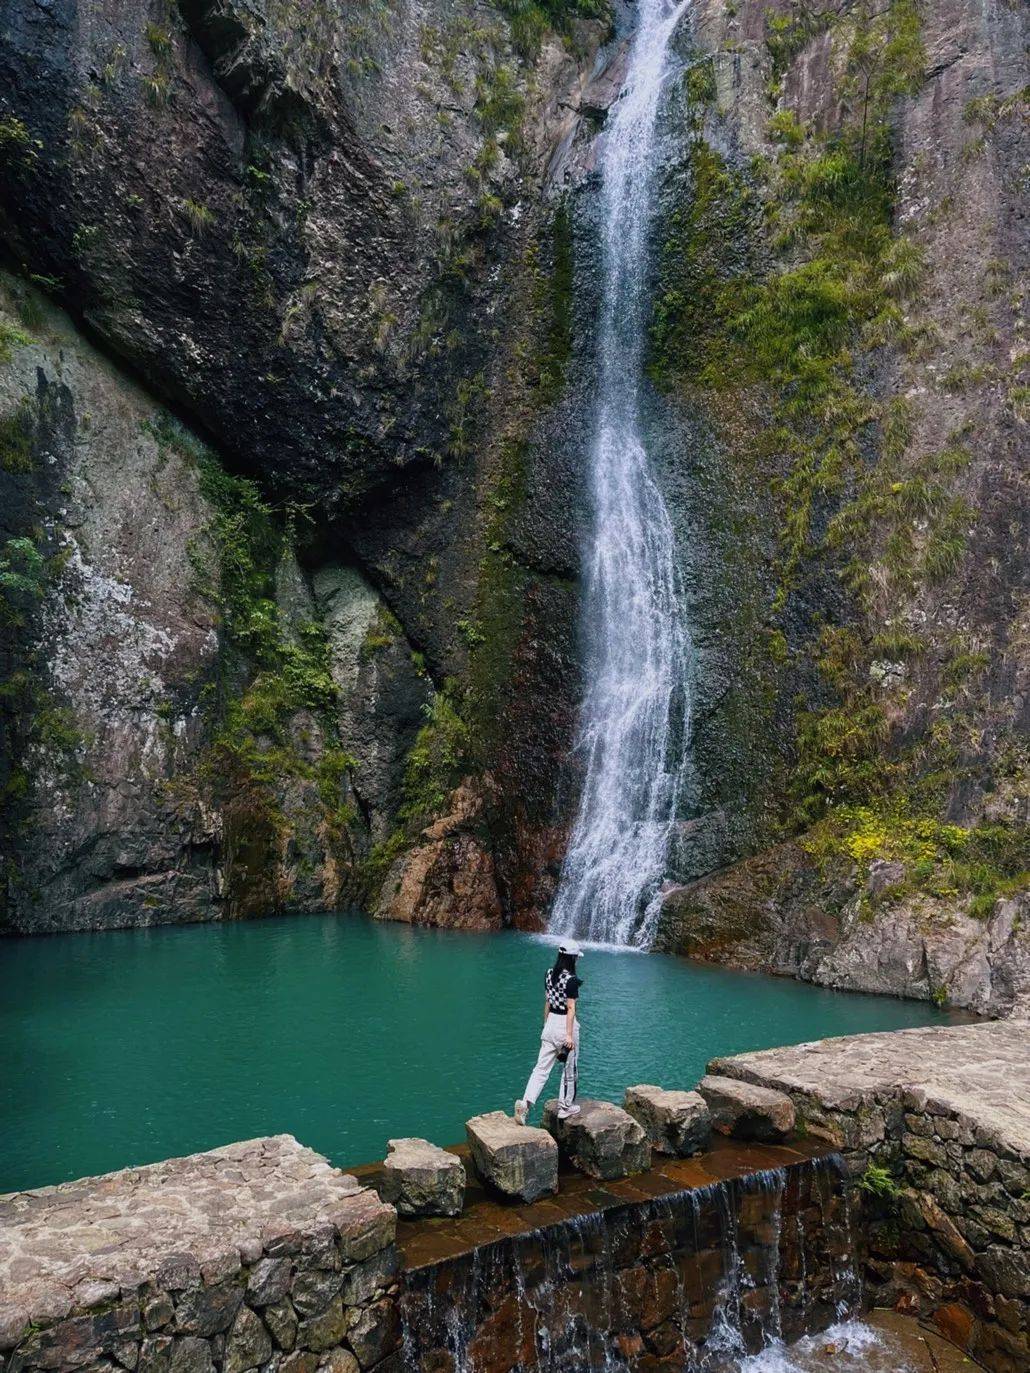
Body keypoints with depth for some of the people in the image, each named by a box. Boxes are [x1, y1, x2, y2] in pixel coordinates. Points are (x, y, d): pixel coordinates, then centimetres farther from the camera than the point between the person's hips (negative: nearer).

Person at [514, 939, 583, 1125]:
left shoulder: (549, 974, 4)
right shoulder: (571, 980, -17)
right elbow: (571, 1008, -18)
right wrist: (569, 1035, -17)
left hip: (551, 1023, 6)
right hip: (566, 1025, -6)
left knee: (542, 1068, 5)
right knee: (569, 1069, 13)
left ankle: (525, 1102, -11)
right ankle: (565, 1107, 25)